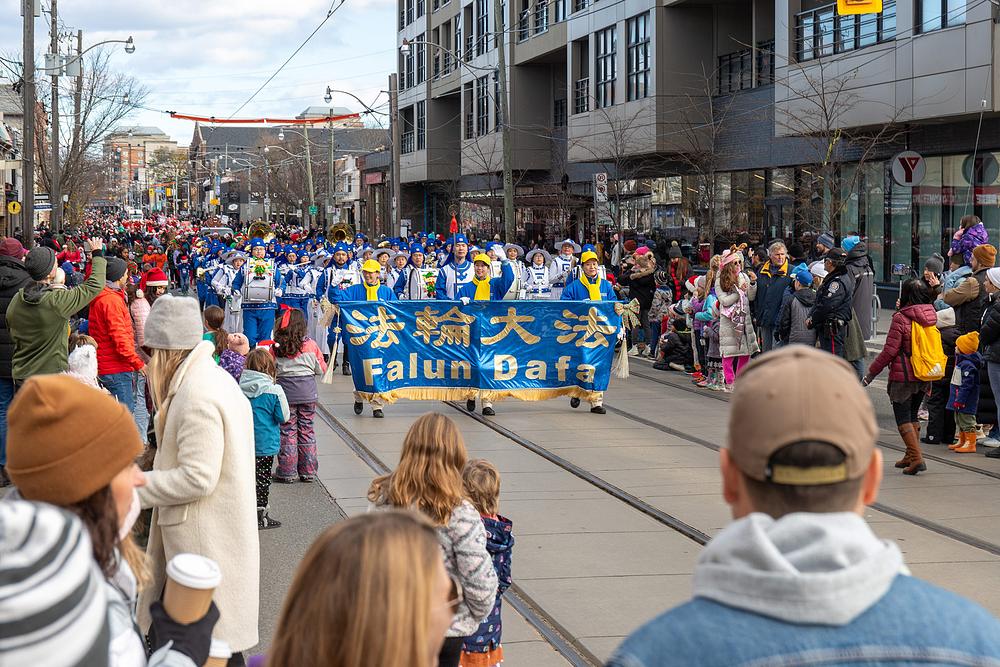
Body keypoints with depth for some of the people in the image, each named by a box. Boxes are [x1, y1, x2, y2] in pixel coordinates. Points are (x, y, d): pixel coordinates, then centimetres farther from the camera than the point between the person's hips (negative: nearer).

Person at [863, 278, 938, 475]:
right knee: (912, 415, 19)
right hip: (924, 377, 6)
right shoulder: (932, 316, 3)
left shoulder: (901, 318, -15)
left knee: (903, 417, 1)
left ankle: (916, 457, -10)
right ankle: (910, 456, 24)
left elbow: (890, 350, -15)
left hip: (903, 376, -6)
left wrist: (871, 373, -6)